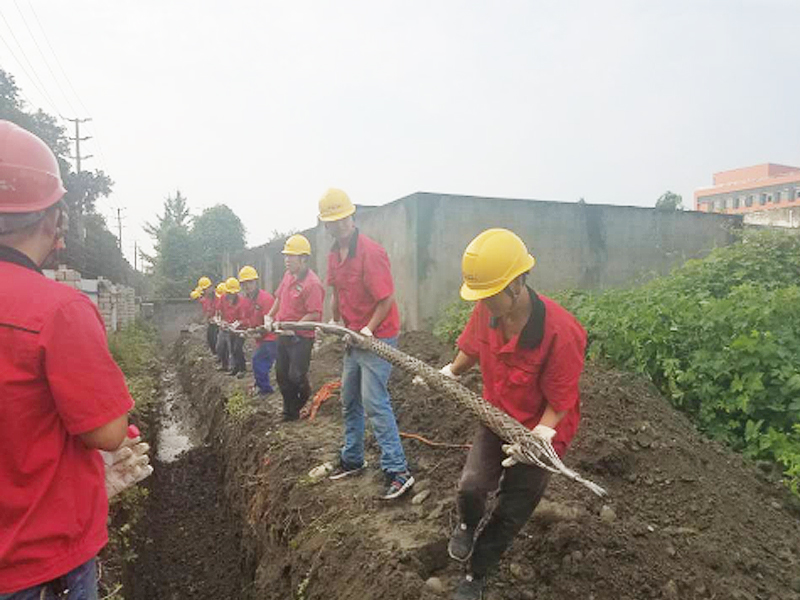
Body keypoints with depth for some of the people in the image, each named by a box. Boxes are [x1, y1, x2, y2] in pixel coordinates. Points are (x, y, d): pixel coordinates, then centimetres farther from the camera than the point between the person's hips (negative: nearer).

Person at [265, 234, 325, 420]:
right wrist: (270, 316, 11)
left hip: (301, 338, -9)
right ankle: (289, 412, 29)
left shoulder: (312, 283, -21)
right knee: (282, 375, 14)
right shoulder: (288, 275, 6)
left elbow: (314, 315, -25)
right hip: (283, 335, 9)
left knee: (296, 377, -5)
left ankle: (306, 399, 26)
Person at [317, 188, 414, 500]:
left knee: (375, 403, -12)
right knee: (350, 401, 17)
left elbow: (386, 300, -20)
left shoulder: (370, 252, -20)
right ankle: (352, 459, 34)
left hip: (377, 337, -9)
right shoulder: (334, 254, 6)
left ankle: (398, 471, -4)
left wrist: (369, 329, -24)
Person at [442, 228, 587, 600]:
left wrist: (537, 437, -33)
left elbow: (560, 402, -22)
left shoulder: (561, 332, -32)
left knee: (510, 515, 8)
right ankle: (467, 525, 23)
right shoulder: (485, 311, -16)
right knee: (471, 487, -15)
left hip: (540, 430, -3)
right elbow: (471, 350, 6)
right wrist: (449, 373, -6)